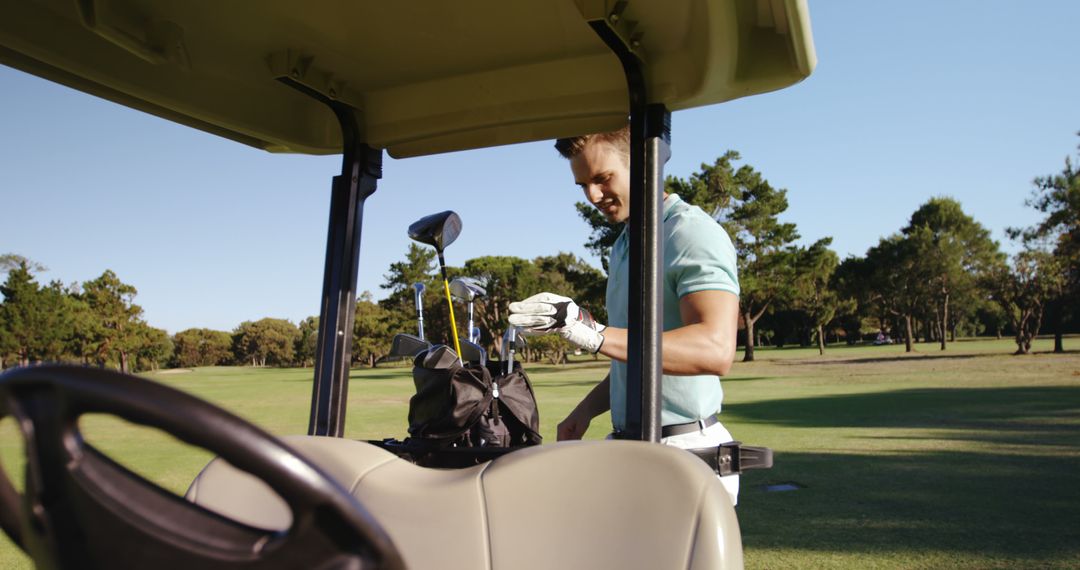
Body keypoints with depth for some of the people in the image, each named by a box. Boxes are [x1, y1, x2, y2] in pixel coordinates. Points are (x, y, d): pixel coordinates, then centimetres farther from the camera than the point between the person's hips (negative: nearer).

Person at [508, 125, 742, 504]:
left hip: (685, 449, -8)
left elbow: (716, 350, -28)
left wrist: (593, 334, -35)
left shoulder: (693, 233, -12)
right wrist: (587, 408, 13)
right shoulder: (623, 246, 18)